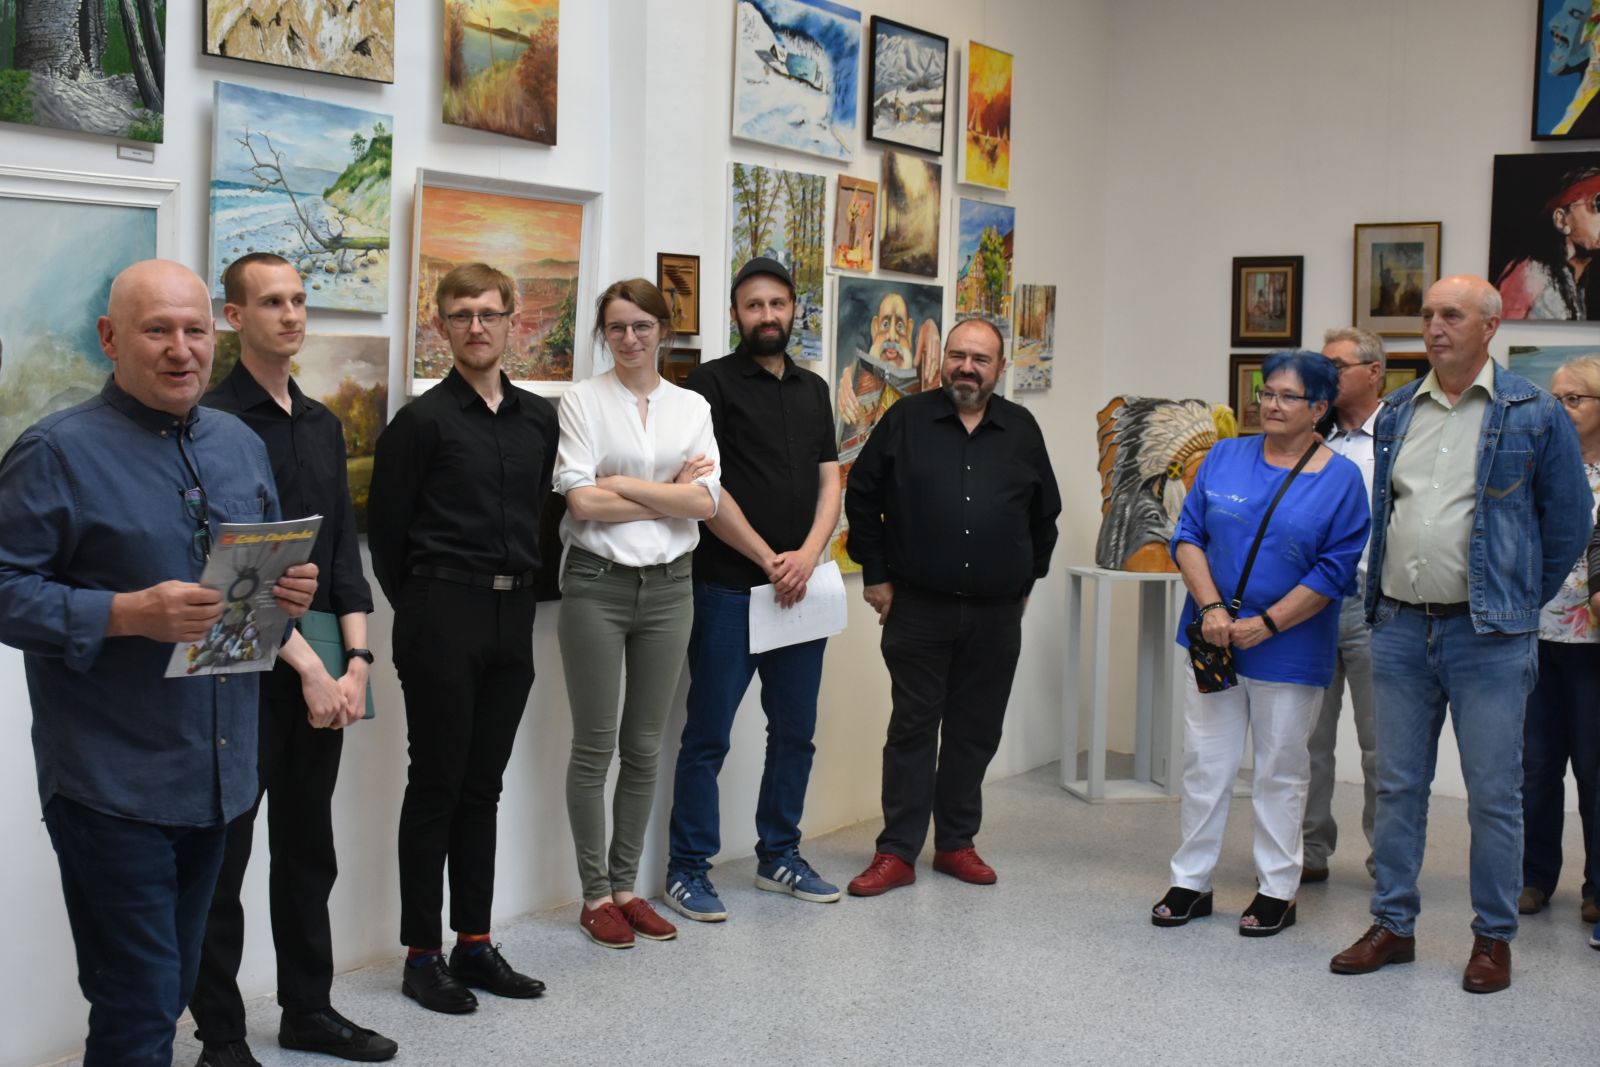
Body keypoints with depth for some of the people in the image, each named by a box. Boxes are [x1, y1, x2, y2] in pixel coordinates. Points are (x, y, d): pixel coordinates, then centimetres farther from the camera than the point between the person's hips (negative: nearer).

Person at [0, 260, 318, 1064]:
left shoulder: (241, 445, 12)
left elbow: (273, 563, 21)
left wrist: (291, 590, -2)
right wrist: (129, 614, -26)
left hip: (218, 775, 7)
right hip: (111, 781, -6)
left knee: (173, 989, 17)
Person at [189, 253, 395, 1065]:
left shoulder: (323, 424, 12)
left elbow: (344, 550, 10)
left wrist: (356, 660, -1)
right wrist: (309, 667, -16)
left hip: (319, 675, 7)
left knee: (308, 850, 15)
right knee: (223, 856, 3)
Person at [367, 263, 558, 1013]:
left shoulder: (538, 418, 10)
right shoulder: (422, 420, -6)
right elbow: (386, 529, -3)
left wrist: (522, 589, 10)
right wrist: (417, 608, 2)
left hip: (513, 616, 5)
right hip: (442, 614, -5)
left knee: (482, 785, 12)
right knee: (436, 784, 1)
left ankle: (474, 943, 21)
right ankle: (421, 954, 11)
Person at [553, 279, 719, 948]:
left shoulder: (692, 407, 8)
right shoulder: (582, 400, -2)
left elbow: (706, 502, -4)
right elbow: (581, 500, -12)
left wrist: (625, 485, -12)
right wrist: (670, 495, -8)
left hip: (668, 586, 3)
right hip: (596, 585, -3)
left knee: (644, 747, 10)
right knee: (595, 747, 3)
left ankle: (625, 886, 22)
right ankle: (596, 894, 14)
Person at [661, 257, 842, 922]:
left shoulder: (813, 391, 15)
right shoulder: (713, 383, -3)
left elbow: (829, 485, 11)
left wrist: (806, 556, -7)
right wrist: (770, 559, -11)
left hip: (799, 587, 6)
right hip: (729, 588, -6)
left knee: (795, 732, 12)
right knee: (708, 736, -1)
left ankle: (779, 856, 26)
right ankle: (688, 868, 10)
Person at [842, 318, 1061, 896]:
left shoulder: (1022, 430, 7)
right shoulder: (906, 420, -1)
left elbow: (1045, 513, 17)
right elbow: (861, 497, 4)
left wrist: (1026, 582, 13)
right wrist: (875, 576, 1)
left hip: (996, 615, 3)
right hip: (918, 608, -2)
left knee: (976, 732, 10)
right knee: (912, 729, 2)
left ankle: (956, 843, 23)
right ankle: (896, 853, 8)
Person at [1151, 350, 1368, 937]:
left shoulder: (1340, 479, -3)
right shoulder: (1225, 457, 6)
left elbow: (1334, 573, -8)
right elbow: (1188, 534, 4)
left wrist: (1264, 624, -14)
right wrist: (1211, 607, -10)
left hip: (1289, 651, -2)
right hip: (1213, 640, 3)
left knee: (1280, 773, 7)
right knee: (1204, 765, 6)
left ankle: (1277, 890, 19)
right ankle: (1190, 882, 17)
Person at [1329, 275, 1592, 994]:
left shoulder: (1533, 414, -3)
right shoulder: (1397, 413, 10)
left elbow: (1569, 522, 4)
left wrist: (1522, 601, 8)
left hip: (1487, 637, -4)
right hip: (1400, 629, 4)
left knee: (1493, 794, 3)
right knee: (1397, 785, 10)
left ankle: (1493, 938, 16)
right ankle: (1393, 924, 21)